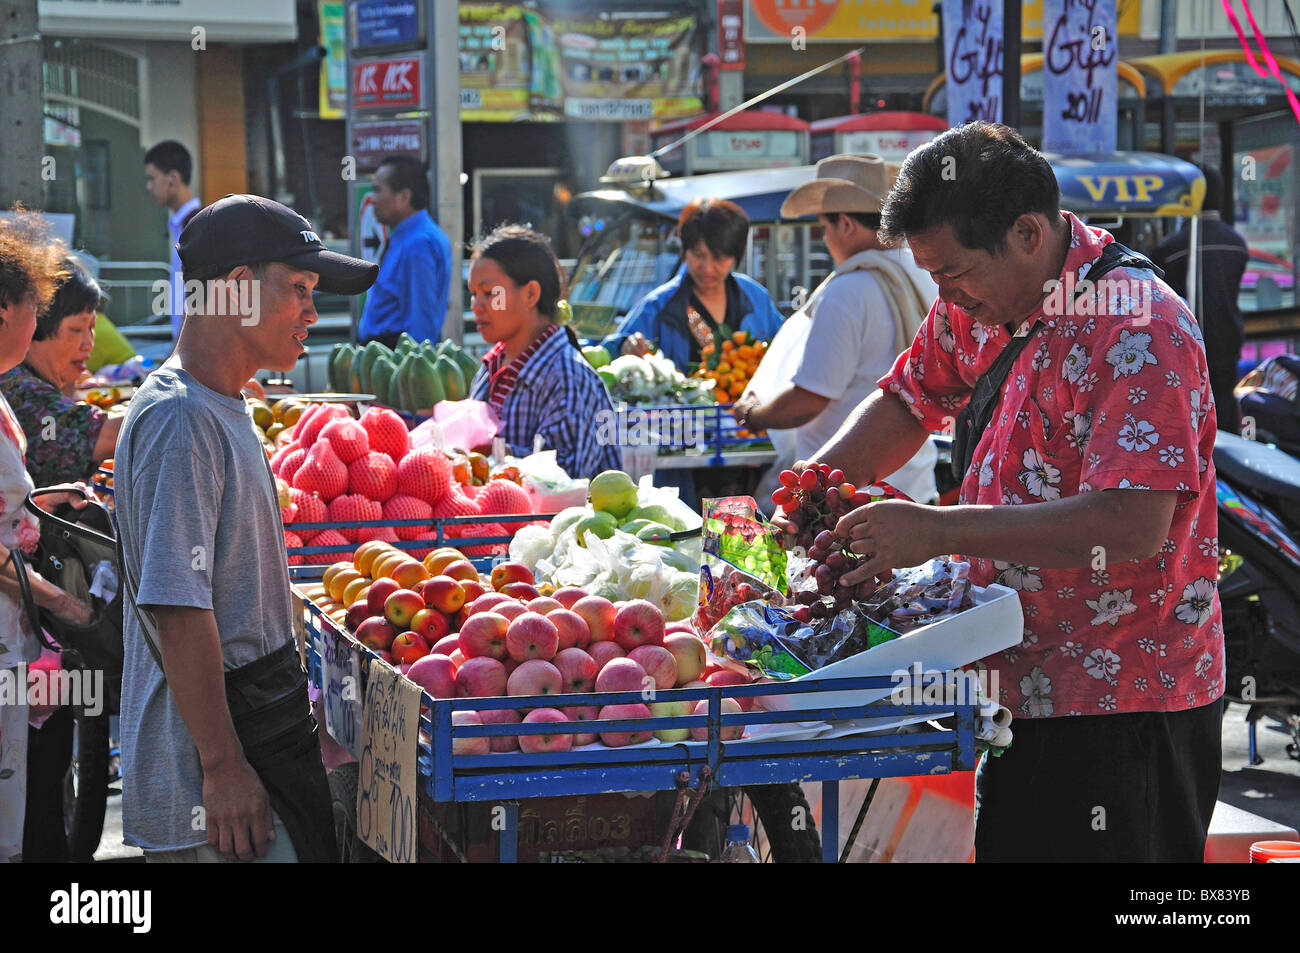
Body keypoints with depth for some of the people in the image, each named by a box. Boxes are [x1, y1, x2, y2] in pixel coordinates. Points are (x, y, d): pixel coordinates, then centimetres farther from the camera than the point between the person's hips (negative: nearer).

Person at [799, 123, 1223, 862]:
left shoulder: (1138, 330, -22)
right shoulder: (982, 303, 6)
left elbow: (1134, 523, -30)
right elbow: (909, 400, 21)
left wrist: (937, 531, -30)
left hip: (1122, 712, -9)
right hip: (1029, 684, 9)